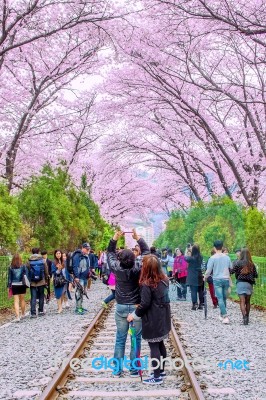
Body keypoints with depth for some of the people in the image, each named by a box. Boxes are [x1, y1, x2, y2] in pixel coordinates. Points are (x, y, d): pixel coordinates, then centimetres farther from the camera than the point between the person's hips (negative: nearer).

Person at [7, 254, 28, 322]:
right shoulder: (23, 266, -3)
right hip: (22, 285, 1)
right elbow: (26, 276, -4)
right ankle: (23, 314, 29)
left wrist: (9, 286, 6)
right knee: (22, 300, 17)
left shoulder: (10, 267, -3)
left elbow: (9, 277, 0)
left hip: (14, 285, -1)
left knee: (16, 301, 0)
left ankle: (17, 317, -9)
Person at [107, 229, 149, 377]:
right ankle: (134, 369, 13)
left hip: (121, 308, 2)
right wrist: (138, 238, -6)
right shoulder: (138, 269, -15)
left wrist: (115, 238, -2)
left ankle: (118, 369, 16)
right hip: (137, 308, -2)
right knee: (136, 339, 8)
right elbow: (146, 251, -3)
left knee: (120, 339, 11)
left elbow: (110, 253, 5)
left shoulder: (116, 269, -11)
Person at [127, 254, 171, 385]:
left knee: (153, 347, 1)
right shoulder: (164, 280, 2)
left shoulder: (147, 284, -20)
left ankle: (157, 377, 8)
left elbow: (145, 304, -19)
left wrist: (134, 315, -6)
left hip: (152, 320, -8)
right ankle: (161, 370, 31)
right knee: (160, 344, 19)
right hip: (163, 318, 8)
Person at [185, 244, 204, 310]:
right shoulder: (201, 257, 0)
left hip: (193, 277, -6)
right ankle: (201, 304, 17)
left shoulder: (192, 258, -17)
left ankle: (194, 304, -8)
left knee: (193, 291, -4)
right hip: (199, 276, 6)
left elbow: (186, 258, 0)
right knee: (200, 290, 13)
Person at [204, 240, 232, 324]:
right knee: (224, 298, 15)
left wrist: (205, 277, 13)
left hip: (217, 280, -4)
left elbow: (208, 270, -6)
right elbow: (231, 268, 11)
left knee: (220, 299, -5)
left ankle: (225, 317, -15)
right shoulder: (227, 257, 4)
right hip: (226, 279, 4)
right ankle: (222, 315, 27)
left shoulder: (212, 258, -8)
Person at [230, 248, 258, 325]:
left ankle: (244, 317, -21)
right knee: (247, 301, 16)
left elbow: (231, 271, -11)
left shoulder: (238, 263, -7)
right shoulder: (252, 264, 2)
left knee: (242, 301, -6)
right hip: (249, 284, 3)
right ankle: (247, 317, 24)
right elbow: (256, 275, 4)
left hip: (241, 283, -3)